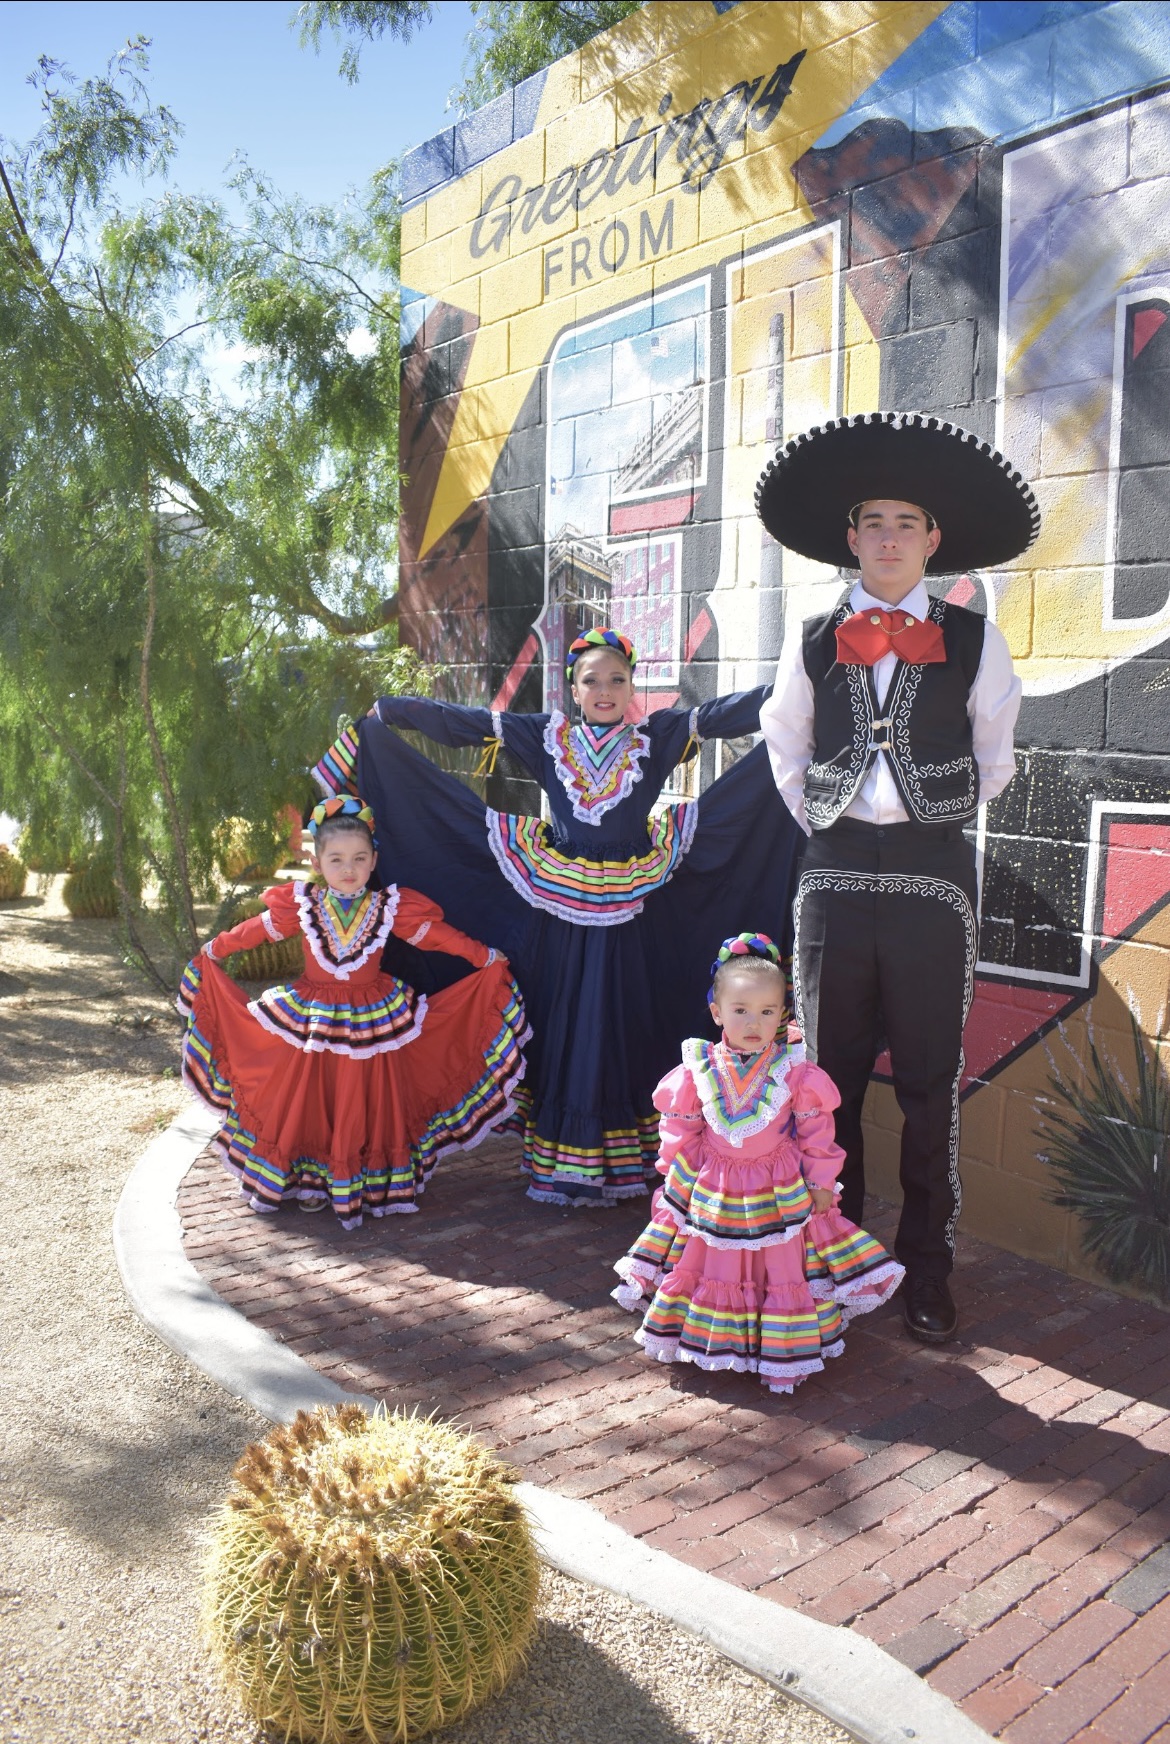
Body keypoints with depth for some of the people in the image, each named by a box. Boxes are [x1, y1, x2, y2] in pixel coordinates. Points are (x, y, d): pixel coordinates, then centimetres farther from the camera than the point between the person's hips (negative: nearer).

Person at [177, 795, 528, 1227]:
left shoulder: (390, 907, -8)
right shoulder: (302, 906, -7)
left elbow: (437, 934, -4)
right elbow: (256, 929, 6)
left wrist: (487, 958, -5)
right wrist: (213, 950, 15)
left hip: (372, 1022, -1)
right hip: (312, 1020, 1)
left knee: (364, 1106, 6)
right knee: (309, 1104, 7)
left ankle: (369, 1185, 20)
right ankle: (312, 1180, 25)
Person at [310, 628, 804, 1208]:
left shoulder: (656, 736, 3)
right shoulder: (548, 736, 6)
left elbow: (723, 714, -8)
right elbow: (463, 722, 6)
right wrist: (385, 711, 5)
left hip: (631, 911, -1)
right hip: (557, 909, 1)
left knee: (626, 1031, 4)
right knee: (561, 1031, 7)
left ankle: (625, 1163, 15)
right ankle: (560, 1165, 18)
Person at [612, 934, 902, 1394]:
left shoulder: (794, 1073, -14)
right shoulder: (698, 1071, -11)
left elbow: (816, 1132, -4)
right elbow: (680, 1130, 0)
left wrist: (821, 1182, -1)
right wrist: (678, 1177, 2)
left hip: (780, 1193, -1)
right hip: (712, 1193, 1)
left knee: (783, 1271, 8)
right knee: (710, 1267, 15)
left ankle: (785, 1354, 25)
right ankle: (707, 1339, 36)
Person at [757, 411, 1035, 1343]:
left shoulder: (973, 640, 3)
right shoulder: (813, 642, 7)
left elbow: (994, 756, 13)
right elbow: (785, 746, 19)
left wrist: (939, 819, 12)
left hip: (933, 876, -1)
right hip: (835, 873, 2)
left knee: (930, 1086, 5)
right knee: (829, 1078, 9)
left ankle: (927, 1271, 19)